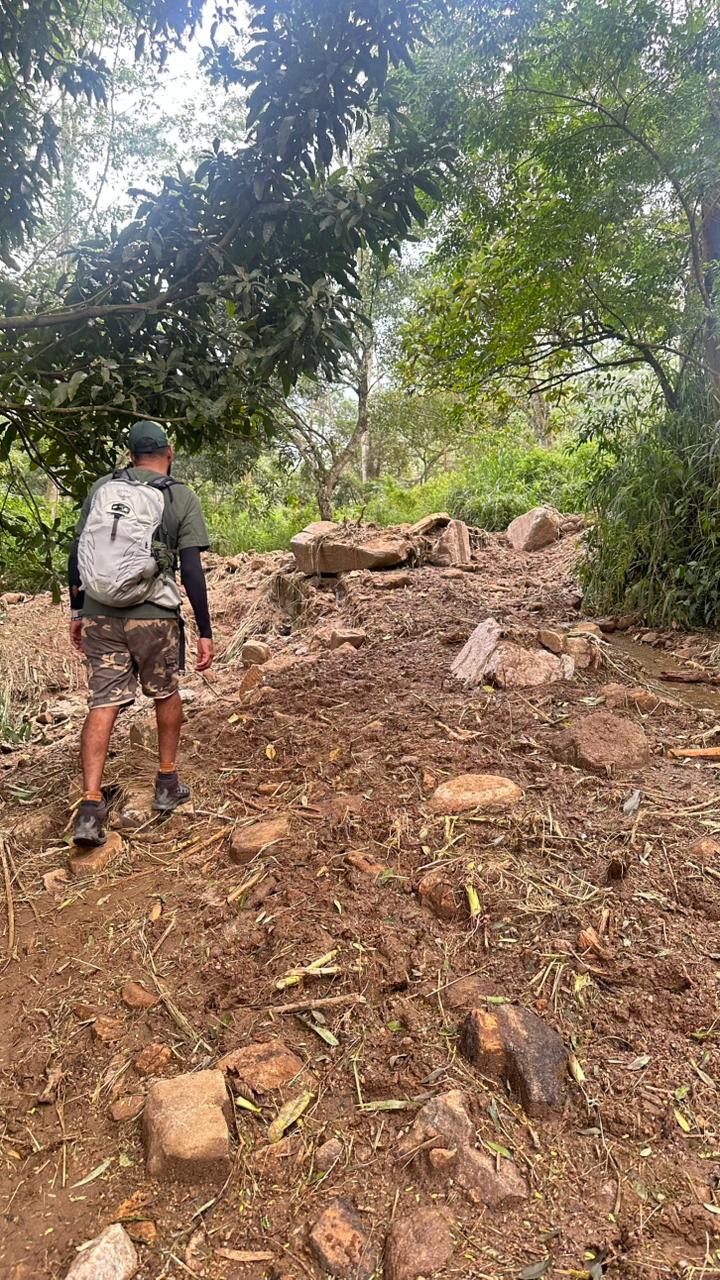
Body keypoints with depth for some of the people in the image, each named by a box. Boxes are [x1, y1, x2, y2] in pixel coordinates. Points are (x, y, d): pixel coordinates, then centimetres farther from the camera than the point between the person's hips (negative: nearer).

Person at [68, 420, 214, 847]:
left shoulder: (101, 488, 7)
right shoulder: (181, 497, -3)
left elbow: (76, 555, 9)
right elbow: (192, 571, -8)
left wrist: (77, 611, 19)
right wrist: (205, 631, -3)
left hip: (99, 614, 3)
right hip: (153, 615, -2)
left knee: (103, 704, 6)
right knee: (166, 693, 18)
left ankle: (90, 805, 0)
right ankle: (168, 784, 28)